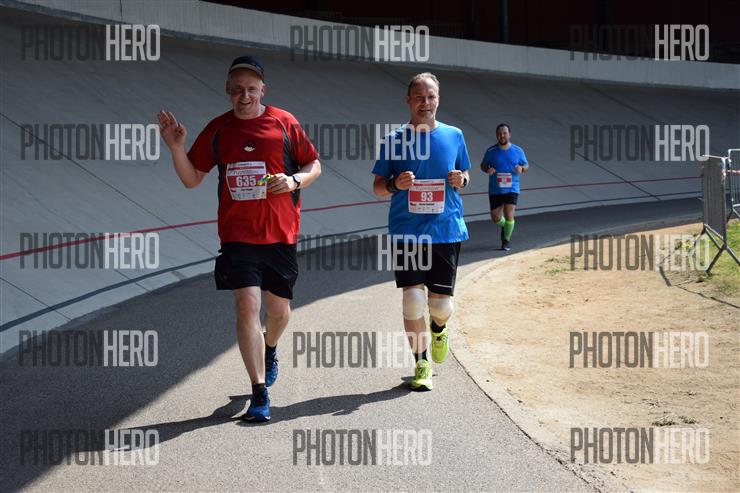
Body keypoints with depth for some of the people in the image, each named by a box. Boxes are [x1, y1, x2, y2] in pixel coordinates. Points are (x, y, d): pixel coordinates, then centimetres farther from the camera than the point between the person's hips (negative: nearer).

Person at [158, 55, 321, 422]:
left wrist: (295, 180, -13)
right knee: (247, 306, -13)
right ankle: (259, 393, -6)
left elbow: (314, 166, 8)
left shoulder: (285, 123, 0)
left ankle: (270, 351, 48)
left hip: (280, 233, 1)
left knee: (278, 309, 12)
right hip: (237, 234, 0)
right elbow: (191, 179, 9)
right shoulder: (217, 130, 4)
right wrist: (176, 146, -8)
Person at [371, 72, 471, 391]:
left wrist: (461, 180, -6)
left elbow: (464, 174, 18)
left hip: (446, 230, 1)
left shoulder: (454, 136, 6)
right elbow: (377, 186, 6)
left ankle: (438, 327, 40)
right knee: (413, 299, -7)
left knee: (440, 304, 2)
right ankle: (421, 364, 11)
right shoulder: (394, 140, 1)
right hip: (406, 231, -1)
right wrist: (395, 184, -16)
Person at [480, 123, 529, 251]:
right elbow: (483, 165, 9)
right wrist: (487, 170, -14)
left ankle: (507, 239, 10)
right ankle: (505, 226, 40)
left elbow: (526, 166, 10)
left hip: (511, 189, -1)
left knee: (509, 216, -12)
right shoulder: (491, 151, -2)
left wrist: (521, 169, -14)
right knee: (496, 218, 4)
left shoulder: (518, 151, -1)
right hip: (495, 190, 1)